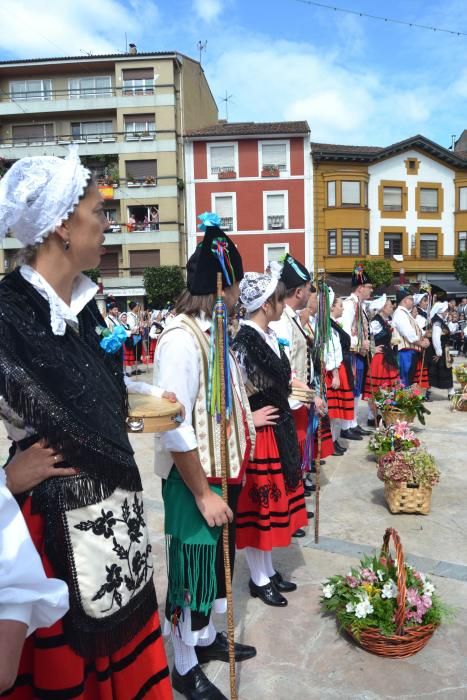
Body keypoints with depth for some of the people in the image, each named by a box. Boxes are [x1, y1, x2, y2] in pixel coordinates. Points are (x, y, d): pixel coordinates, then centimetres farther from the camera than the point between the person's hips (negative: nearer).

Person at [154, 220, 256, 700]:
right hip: (194, 478, -8)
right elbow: (174, 429, -25)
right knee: (192, 568, 10)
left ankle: (207, 638, 47)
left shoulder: (213, 331, 4)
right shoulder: (181, 339, -23)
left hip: (224, 471, 8)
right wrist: (202, 493, -19)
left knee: (218, 560, 23)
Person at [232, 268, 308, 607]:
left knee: (273, 503, 19)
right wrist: (250, 418, -17)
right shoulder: (243, 343, -21)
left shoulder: (271, 336, 6)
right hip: (257, 436, -9)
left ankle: (269, 570, 36)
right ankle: (259, 579, 25)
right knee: (257, 506, 7)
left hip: (279, 431, 9)